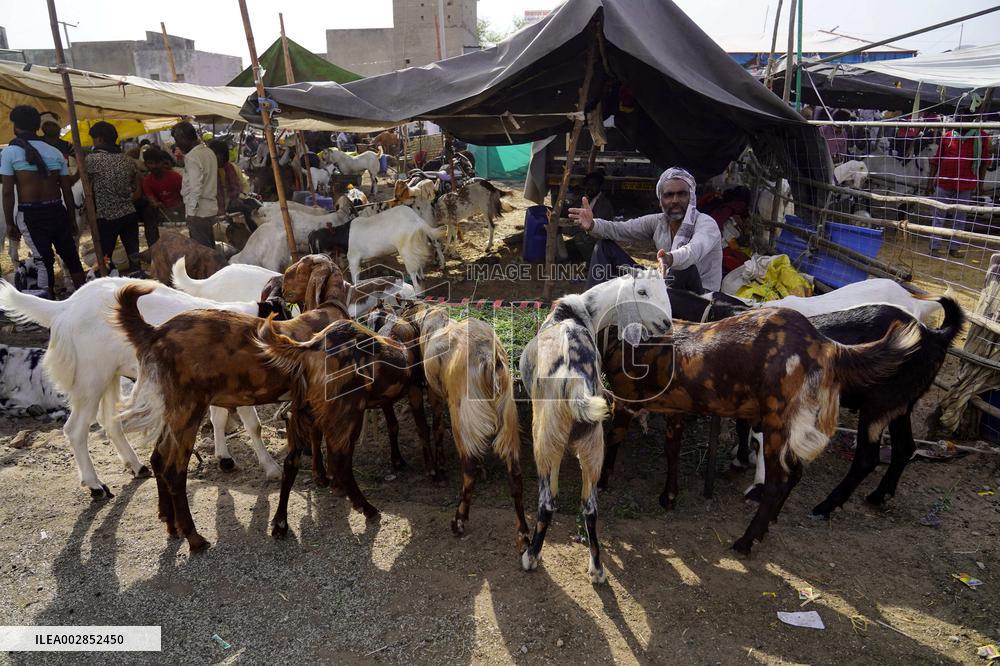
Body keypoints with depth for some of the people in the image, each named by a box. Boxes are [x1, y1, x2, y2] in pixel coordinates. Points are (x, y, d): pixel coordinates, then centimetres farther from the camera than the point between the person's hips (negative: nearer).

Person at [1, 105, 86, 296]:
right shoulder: (55, 152, 5)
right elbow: (67, 190, 6)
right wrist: (71, 218, 14)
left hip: (31, 214, -3)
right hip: (57, 211, 3)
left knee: (42, 263, 3)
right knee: (71, 258, 12)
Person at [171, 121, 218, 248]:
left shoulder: (192, 157, -16)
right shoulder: (209, 152, 10)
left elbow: (195, 188, -21)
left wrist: (190, 213, -18)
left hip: (199, 211, -9)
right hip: (211, 208, 9)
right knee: (209, 246, 16)